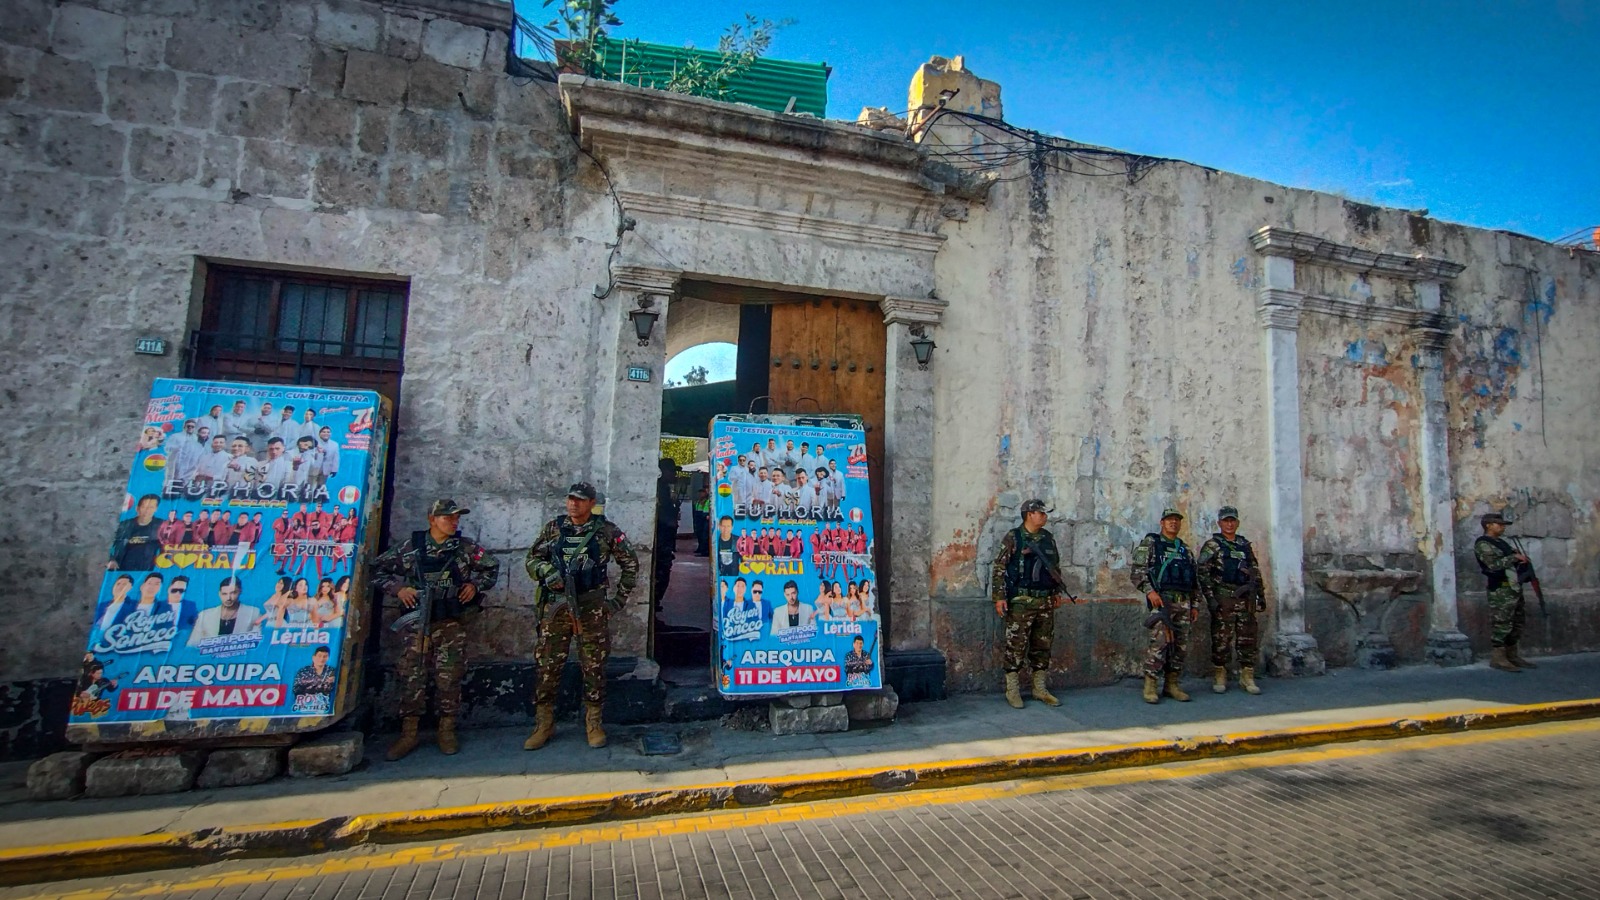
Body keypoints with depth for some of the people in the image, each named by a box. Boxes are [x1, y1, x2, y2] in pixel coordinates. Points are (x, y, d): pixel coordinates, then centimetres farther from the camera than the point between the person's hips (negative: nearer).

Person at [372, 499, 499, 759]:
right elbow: (378, 569, 9)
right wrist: (397, 588, -4)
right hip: (417, 622, 0)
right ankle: (408, 734, 12)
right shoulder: (411, 546, 2)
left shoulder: (466, 547, 3)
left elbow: (492, 567, 14)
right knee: (411, 676, 0)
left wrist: (475, 585, 0)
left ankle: (447, 731, 13)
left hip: (452, 623, 0)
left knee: (449, 677, 1)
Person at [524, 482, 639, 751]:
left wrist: (621, 598, 3)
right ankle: (543, 725, 20)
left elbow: (631, 563, 5)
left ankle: (593, 723, 20)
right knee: (547, 666, 5)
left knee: (594, 667, 6)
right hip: (555, 607, 2)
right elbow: (532, 559, 10)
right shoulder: (553, 527, 5)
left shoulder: (606, 530, -1)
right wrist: (545, 571, -12)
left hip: (591, 608, -2)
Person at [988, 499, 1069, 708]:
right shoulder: (1013, 538, -7)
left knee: (1043, 646, 11)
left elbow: (1056, 566, 21)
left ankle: (1040, 689, 23)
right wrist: (999, 597, -13)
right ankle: (1012, 690, 9)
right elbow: (998, 567, -9)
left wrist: (1057, 592, 17)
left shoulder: (1049, 538, 10)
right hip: (1020, 602, -6)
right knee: (1016, 646, -1)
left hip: (1045, 602, 6)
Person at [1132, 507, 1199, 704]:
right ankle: (1150, 686, -8)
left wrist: (1194, 605, 15)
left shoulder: (1185, 549, 20)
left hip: (1183, 602, 6)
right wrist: (1149, 591, -17)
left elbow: (1194, 580, 22)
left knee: (1180, 646, 5)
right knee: (1160, 642, -15)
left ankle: (1172, 685, 15)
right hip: (1161, 599, -6)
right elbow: (1137, 570, -5)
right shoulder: (1150, 543, 4)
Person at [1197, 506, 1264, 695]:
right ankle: (1219, 678, 8)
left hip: (1246, 599, 5)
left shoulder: (1245, 545, 14)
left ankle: (1247, 678, 16)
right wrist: (1210, 598, -13)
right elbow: (1202, 573, -7)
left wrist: (1260, 595, 13)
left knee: (1248, 640, 6)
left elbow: (1255, 572, 19)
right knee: (1221, 640, -1)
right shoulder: (1211, 545, -2)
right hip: (1223, 599, -4)